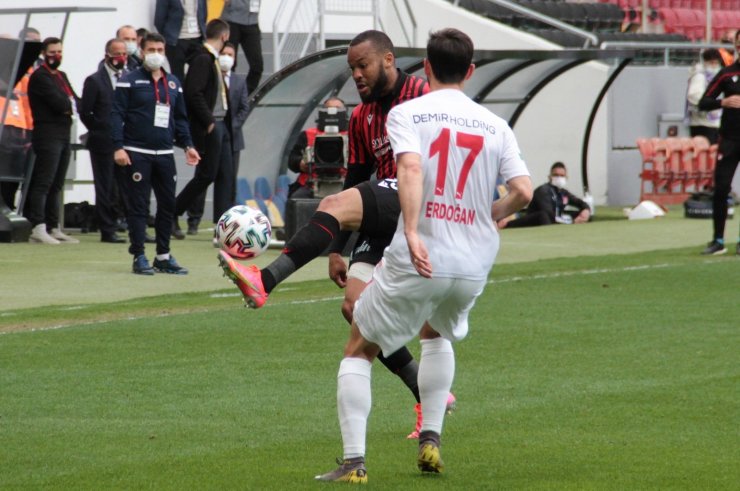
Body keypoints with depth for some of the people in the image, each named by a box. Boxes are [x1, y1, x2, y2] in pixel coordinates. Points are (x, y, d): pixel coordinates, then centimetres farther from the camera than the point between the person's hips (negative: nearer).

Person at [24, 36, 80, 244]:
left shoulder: (61, 76, 20)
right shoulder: (40, 77, -8)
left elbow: (76, 103, 13)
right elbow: (57, 102, -18)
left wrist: (68, 106, -7)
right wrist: (69, 105, 0)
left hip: (64, 135, 9)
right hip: (48, 135, -9)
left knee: (57, 185, 11)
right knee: (44, 183, -13)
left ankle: (54, 227, 14)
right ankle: (38, 228, -17)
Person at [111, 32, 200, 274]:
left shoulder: (173, 83, 15)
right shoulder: (129, 81, -2)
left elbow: (180, 118, 21)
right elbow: (116, 115, -7)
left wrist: (187, 145, 10)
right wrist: (118, 147, -16)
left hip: (164, 154, 5)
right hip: (137, 154, -5)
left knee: (168, 204, 6)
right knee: (138, 206, -3)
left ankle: (164, 256, 15)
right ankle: (139, 257, 1)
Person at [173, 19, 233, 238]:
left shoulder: (212, 59, 15)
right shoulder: (202, 59, -14)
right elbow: (194, 94, -22)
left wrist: (226, 122, 13)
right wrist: (209, 122, -20)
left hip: (220, 125, 9)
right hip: (208, 127, -9)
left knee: (225, 175, 5)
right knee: (207, 174, -5)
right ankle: (172, 214, 6)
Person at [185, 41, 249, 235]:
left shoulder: (240, 80, 11)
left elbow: (244, 108, 7)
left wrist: (232, 126, -7)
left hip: (232, 137, 4)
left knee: (229, 181, 5)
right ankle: (193, 221, 2)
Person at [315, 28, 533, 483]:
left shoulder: (407, 113, -2)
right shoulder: (494, 125, 7)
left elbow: (411, 168, -21)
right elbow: (523, 191, -2)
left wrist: (412, 233, -30)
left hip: (416, 261, -4)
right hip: (473, 266, 4)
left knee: (358, 352, 13)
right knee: (437, 334, 34)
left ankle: (354, 461, 2)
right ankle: (431, 441, 23)